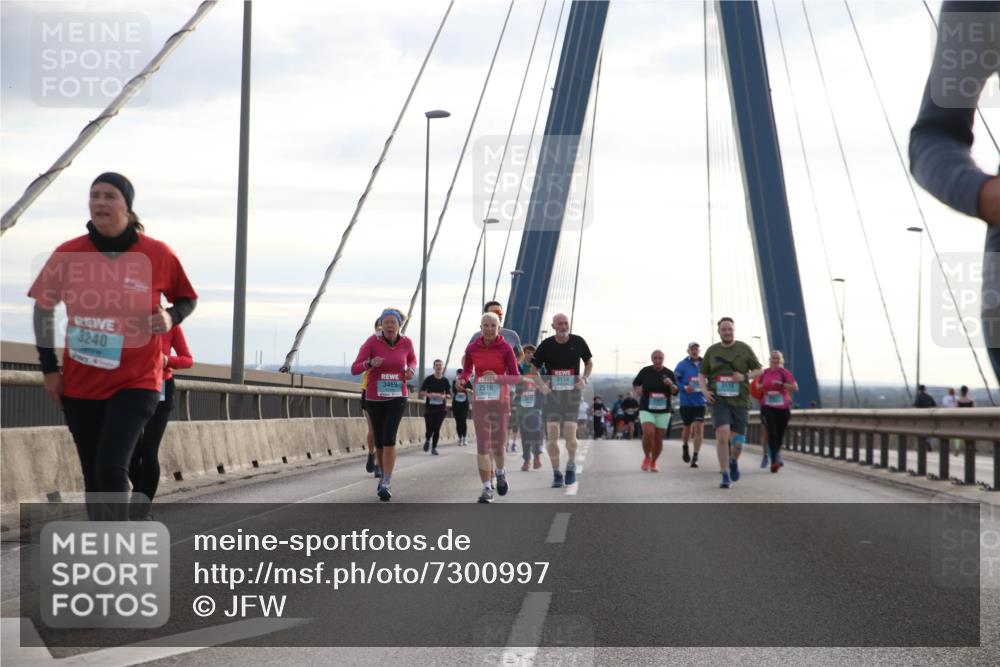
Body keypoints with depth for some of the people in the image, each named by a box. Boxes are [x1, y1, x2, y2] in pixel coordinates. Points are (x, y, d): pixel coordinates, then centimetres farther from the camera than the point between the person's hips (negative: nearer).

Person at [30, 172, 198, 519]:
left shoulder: (158, 254, -8)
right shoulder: (67, 254, -4)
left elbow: (187, 299, 8)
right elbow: (43, 306, 10)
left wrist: (171, 317, -15)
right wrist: (49, 367, 6)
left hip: (136, 382, -3)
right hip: (79, 385, 3)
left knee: (111, 468, -19)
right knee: (93, 476, 9)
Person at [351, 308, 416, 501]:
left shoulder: (406, 342, -4)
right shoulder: (372, 342, -11)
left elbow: (412, 360, 18)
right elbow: (354, 370, -13)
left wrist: (411, 370, -6)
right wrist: (370, 363, -34)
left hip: (397, 397, -1)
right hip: (375, 398, 1)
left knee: (389, 438, -20)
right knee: (379, 441, 11)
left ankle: (386, 484, -18)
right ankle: (384, 475, 38)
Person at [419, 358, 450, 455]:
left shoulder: (445, 381, 5)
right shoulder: (428, 379, 0)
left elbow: (449, 394, 8)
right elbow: (421, 393, 1)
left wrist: (443, 396, -14)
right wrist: (428, 394, -20)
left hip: (441, 408, 1)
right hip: (429, 407, -1)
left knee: (437, 429, -6)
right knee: (429, 428, -3)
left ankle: (434, 447, 7)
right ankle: (427, 440, 30)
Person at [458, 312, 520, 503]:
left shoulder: (506, 348, -8)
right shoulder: (472, 348, -1)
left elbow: (516, 378, -6)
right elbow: (467, 371, 11)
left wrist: (497, 378, -25)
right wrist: (461, 380, -12)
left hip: (501, 402, -1)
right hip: (480, 402, 1)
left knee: (498, 445, 0)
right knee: (482, 445, -6)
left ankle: (500, 472, 33)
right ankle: (487, 488, -1)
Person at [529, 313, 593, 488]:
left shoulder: (578, 342, 1)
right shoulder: (546, 345, -1)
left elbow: (589, 363, 14)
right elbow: (534, 369, 7)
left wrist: (584, 379, -4)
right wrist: (540, 384, -11)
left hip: (572, 393, 0)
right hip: (552, 393, 0)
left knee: (570, 435, -8)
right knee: (552, 435, -6)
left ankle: (571, 465, 20)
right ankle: (557, 474, 6)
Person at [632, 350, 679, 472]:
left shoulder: (669, 373, 2)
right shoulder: (645, 371, 2)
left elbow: (675, 392, 0)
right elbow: (635, 383, 18)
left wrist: (671, 385, -20)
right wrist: (638, 389, -4)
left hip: (663, 411, 1)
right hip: (647, 410, -1)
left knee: (659, 439, 3)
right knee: (648, 433, -21)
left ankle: (653, 462, 25)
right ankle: (647, 457, 4)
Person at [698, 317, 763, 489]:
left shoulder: (744, 349, 3)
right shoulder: (712, 350, 7)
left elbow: (758, 370, 8)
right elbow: (702, 374, 15)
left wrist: (745, 376, -12)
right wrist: (704, 390, -4)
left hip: (740, 401, 0)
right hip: (719, 400, 0)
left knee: (737, 443, 1)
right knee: (722, 435, -20)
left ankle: (734, 461, 38)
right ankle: (725, 476, -9)